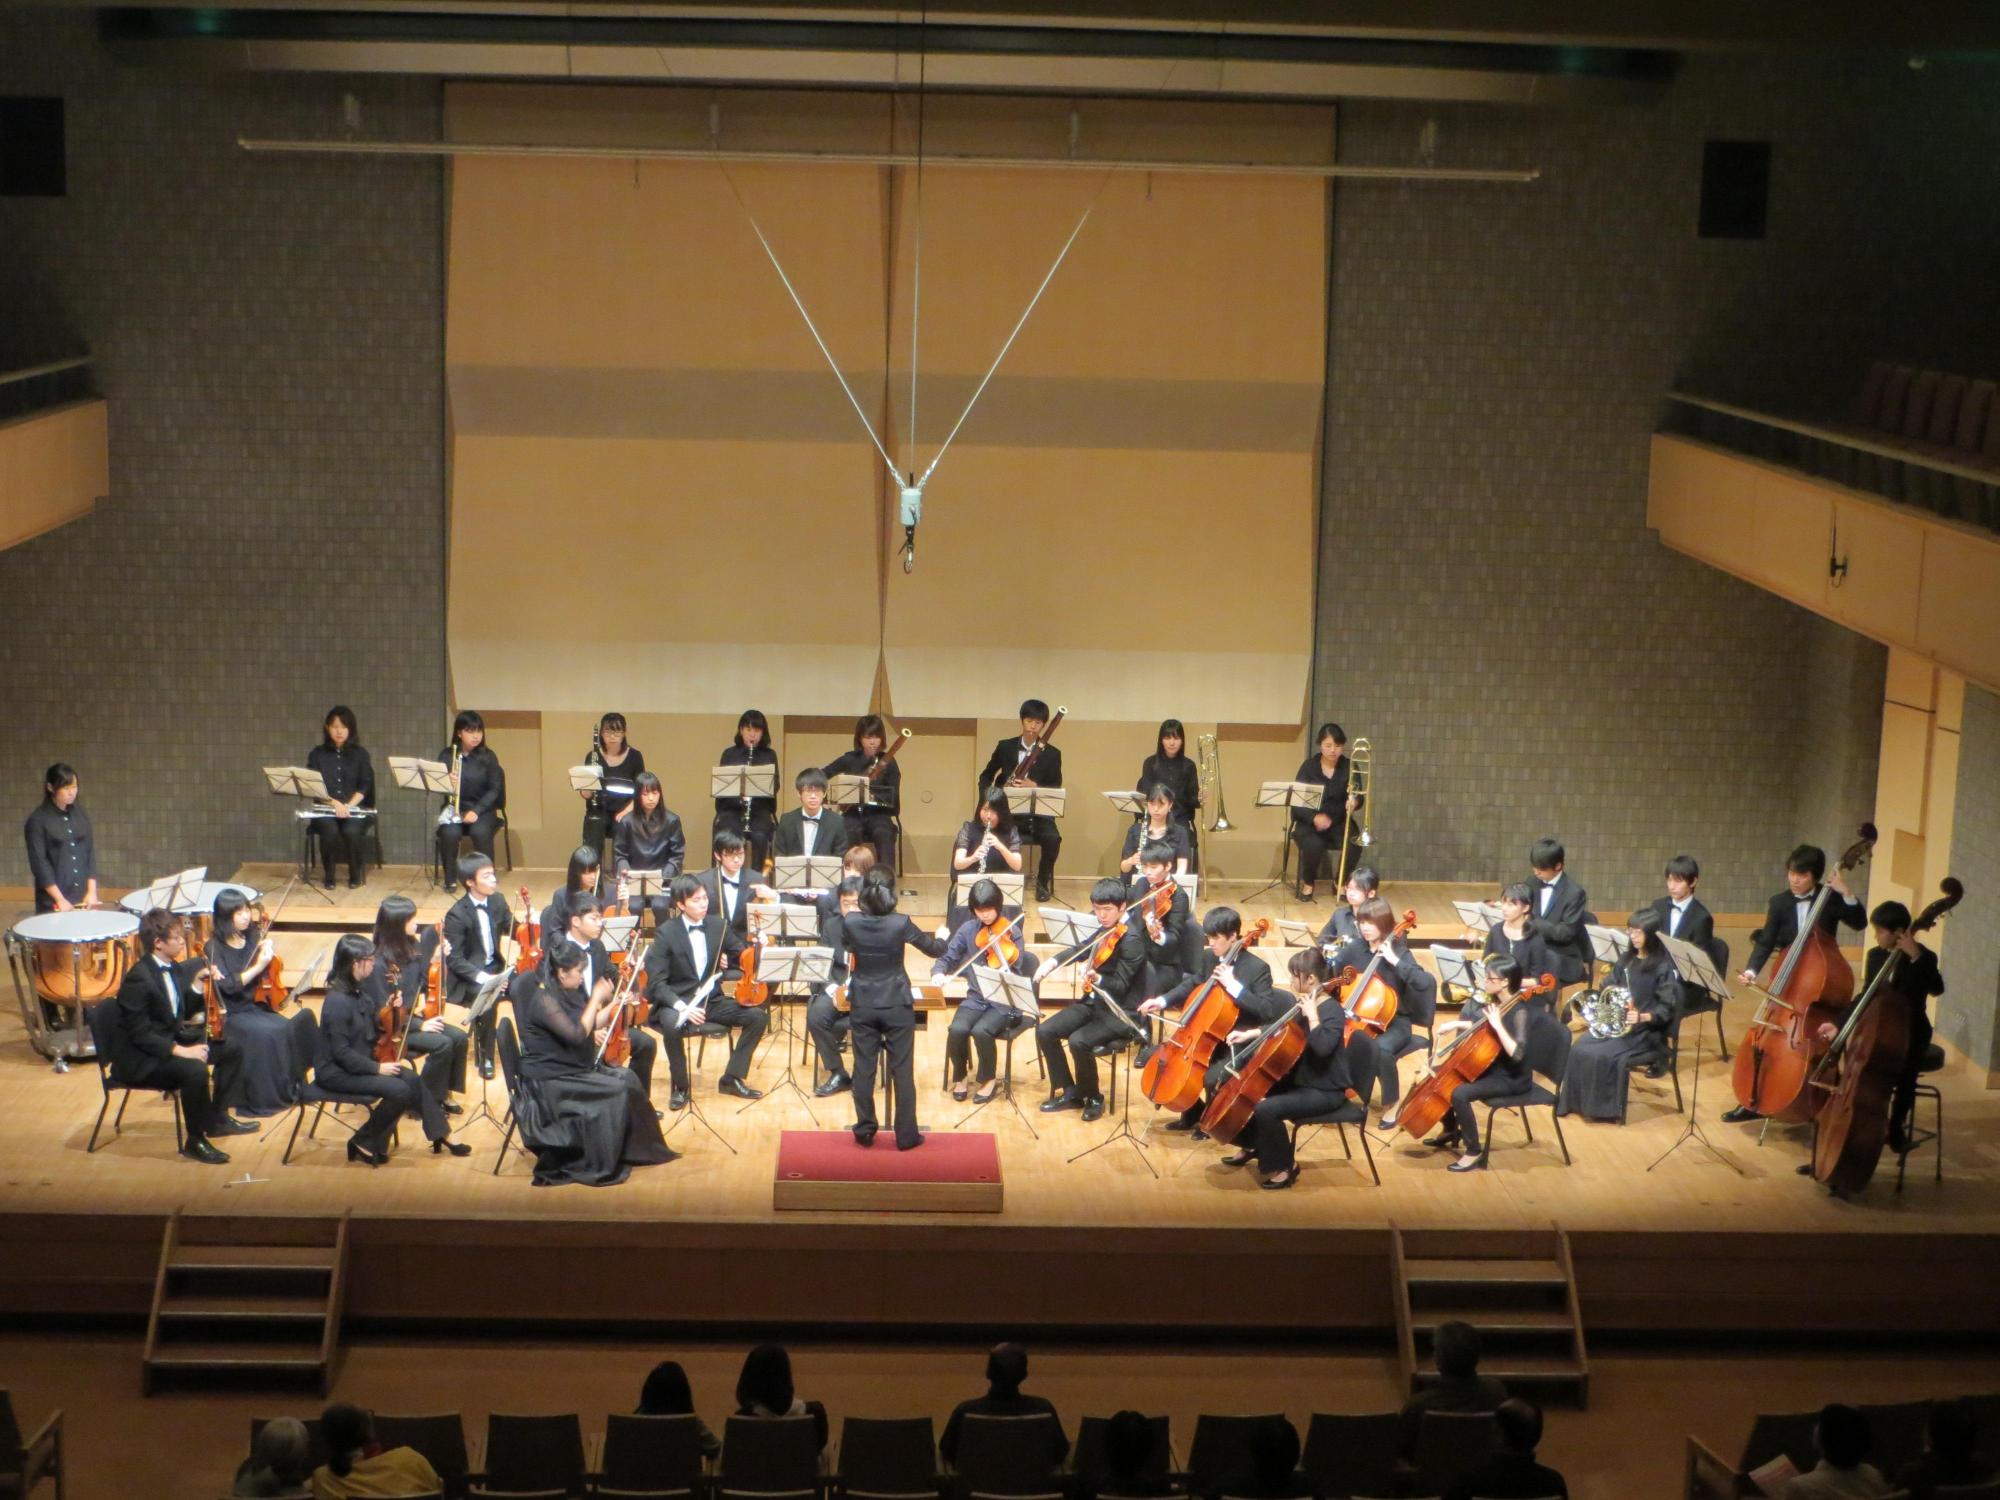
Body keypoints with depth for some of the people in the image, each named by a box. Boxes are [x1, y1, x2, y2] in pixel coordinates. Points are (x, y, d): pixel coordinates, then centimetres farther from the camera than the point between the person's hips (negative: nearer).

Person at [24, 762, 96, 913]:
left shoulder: (81, 814, 9)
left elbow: (90, 852, 10)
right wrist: (60, 899, -16)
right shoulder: (37, 820, -7)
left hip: (82, 899, 5)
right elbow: (39, 862, -11)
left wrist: (91, 891, 0)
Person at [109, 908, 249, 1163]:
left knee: (230, 1048, 7)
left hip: (171, 1039, 10)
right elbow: (140, 1034, -25)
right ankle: (195, 1141, -17)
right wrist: (179, 1050, -29)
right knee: (194, 1070, -33)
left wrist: (197, 985, -2)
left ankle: (217, 1118, 20)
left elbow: (183, 1013, 13)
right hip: (139, 1059, -10)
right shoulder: (138, 978, -24)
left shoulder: (172, 967, 3)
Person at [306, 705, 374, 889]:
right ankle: (328, 876, -10)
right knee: (329, 830, -32)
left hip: (354, 808, 0)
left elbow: (365, 786, 3)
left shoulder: (360, 753, 10)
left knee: (351, 831, -32)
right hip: (325, 809, 0)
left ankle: (355, 875, -7)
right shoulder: (317, 754, 9)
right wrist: (334, 803, -18)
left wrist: (349, 806, -15)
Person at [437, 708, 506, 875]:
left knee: (480, 832, -33)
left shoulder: (488, 756, -1)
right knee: (449, 833, -31)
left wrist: (476, 811, -17)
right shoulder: (447, 755, 2)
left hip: (482, 809, -1)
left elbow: (494, 789, -4)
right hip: (454, 808, 1)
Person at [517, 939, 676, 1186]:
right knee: (616, 1090, -19)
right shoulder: (544, 1000, -21)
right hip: (550, 1079, -9)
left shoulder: (569, 992, 7)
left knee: (627, 1077, -9)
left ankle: (634, 1150, -2)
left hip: (575, 1067, 9)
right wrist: (596, 1000, -22)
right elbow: (576, 1035, -29)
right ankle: (600, 1167, -10)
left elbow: (590, 1026, 19)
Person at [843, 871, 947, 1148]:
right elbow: (935, 949, 1)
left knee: (864, 1069, 11)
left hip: (862, 1005, 2)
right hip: (897, 1005, -2)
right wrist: (942, 937, 22)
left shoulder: (851, 923, -10)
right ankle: (906, 1135, 10)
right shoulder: (900, 924, -15)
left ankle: (865, 1130, 16)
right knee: (903, 1070, 6)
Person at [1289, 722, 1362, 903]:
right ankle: (1308, 883, -3)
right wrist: (1314, 817, -27)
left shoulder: (1349, 767, 2)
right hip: (1309, 822, -2)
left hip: (1338, 821, 2)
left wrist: (1354, 802, -29)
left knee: (1355, 841, -30)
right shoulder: (1309, 766, -4)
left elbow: (1358, 798, -3)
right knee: (1314, 844, -35)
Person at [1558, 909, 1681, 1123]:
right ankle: (1580, 1103, -6)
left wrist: (1643, 1017, -31)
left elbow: (1668, 1008, -15)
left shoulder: (1664, 967, -10)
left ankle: (1607, 1107, -10)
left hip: (1647, 1032, -7)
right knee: (1579, 1049, -17)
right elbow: (1609, 988, 16)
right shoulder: (1626, 960, 12)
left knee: (1604, 1056, -28)